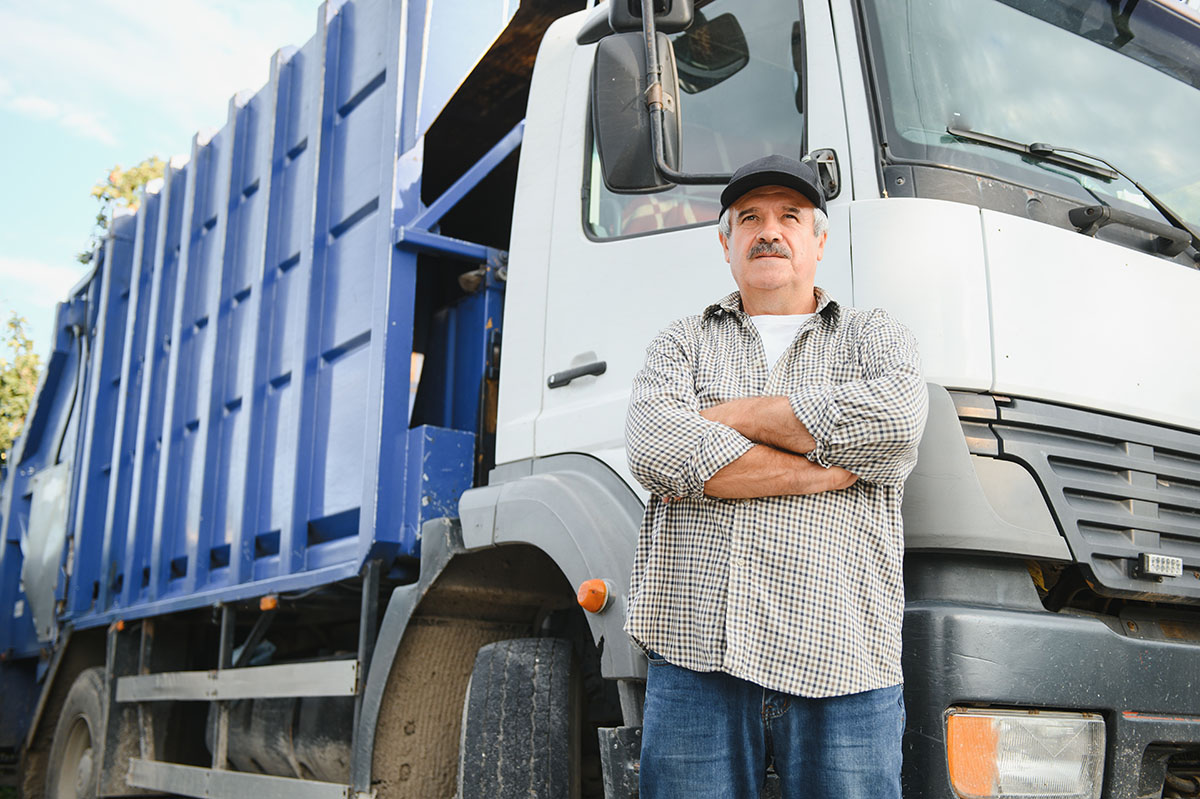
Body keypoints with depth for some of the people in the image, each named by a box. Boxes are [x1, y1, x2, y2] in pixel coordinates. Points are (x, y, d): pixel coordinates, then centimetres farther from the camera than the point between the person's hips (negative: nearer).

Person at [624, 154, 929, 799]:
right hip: (696, 656, 0)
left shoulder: (875, 338, 16)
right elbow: (655, 454, -6)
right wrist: (830, 470, -7)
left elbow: (894, 424, -9)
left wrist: (728, 415, -3)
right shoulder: (681, 345, 16)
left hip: (840, 666, 0)